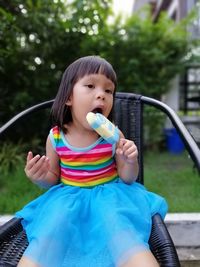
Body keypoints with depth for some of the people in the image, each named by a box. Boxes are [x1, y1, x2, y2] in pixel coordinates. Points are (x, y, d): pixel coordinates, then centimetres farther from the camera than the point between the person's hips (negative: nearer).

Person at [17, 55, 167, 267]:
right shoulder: (56, 137, -5)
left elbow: (127, 179, 1)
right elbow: (53, 180, 9)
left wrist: (130, 163, -22)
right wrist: (41, 177, -15)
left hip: (108, 195, -1)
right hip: (68, 197, 1)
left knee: (118, 223, -31)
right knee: (51, 226, -27)